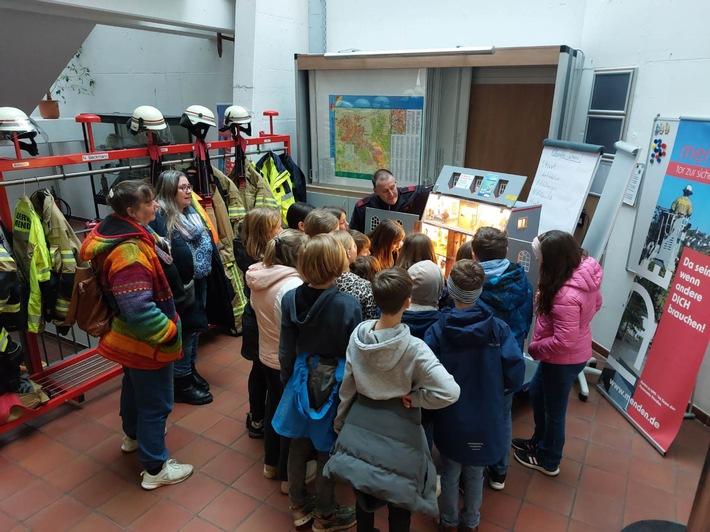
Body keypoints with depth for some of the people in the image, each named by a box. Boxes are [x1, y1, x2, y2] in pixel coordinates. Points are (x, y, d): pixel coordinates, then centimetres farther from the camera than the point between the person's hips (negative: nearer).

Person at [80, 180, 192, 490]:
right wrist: (169, 331, -24)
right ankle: (155, 469, 23)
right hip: (146, 342, -10)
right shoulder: (129, 254, -33)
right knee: (156, 402, 6)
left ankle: (133, 436, 55)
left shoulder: (119, 232, -1)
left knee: (134, 387, 30)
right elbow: (139, 310, -36)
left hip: (129, 337, 10)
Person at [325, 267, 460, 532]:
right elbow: (450, 392, -32)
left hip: (360, 426, 4)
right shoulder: (414, 348, -26)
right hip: (398, 434, -4)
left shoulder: (358, 335, -13)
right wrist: (413, 397, -16)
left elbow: (347, 386, -1)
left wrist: (340, 423, 13)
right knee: (399, 499, 21)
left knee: (363, 493, 26)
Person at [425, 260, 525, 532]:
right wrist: (493, 387, 3)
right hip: (485, 419, 1)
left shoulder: (437, 330, -19)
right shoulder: (498, 328, -16)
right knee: (475, 474, 24)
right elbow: (515, 375, -17)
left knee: (450, 473, 23)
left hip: (450, 418, -1)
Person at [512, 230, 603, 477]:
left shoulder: (566, 295, -36)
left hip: (564, 358, -9)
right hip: (577, 350, 9)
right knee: (537, 393, 27)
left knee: (554, 409, 14)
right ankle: (539, 441, 49)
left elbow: (563, 342, -31)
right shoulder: (585, 272, -8)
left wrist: (534, 348, -15)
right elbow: (596, 304, 10)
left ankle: (548, 461, 39)